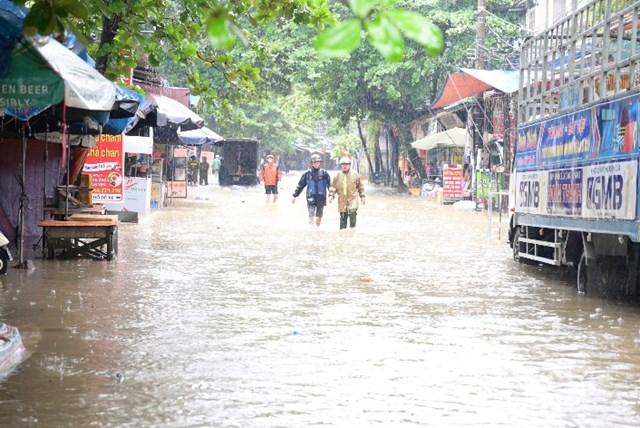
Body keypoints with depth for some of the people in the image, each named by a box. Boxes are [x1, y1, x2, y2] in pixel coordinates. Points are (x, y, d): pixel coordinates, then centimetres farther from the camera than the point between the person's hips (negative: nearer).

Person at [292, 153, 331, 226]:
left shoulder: (324, 173, 1)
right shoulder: (307, 174, 1)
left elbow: (329, 185, 3)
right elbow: (300, 185, 6)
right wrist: (294, 196, 4)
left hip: (321, 198, 1)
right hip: (311, 198, -1)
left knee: (319, 217, 12)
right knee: (311, 216, -11)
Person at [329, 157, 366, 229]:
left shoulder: (355, 175, 4)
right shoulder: (337, 176, 6)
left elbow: (360, 186, 11)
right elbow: (333, 186, 9)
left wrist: (362, 196, 7)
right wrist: (331, 195, -5)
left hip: (352, 199, -2)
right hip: (342, 200, 2)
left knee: (352, 213, -22)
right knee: (343, 217, 5)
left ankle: (352, 228, -8)